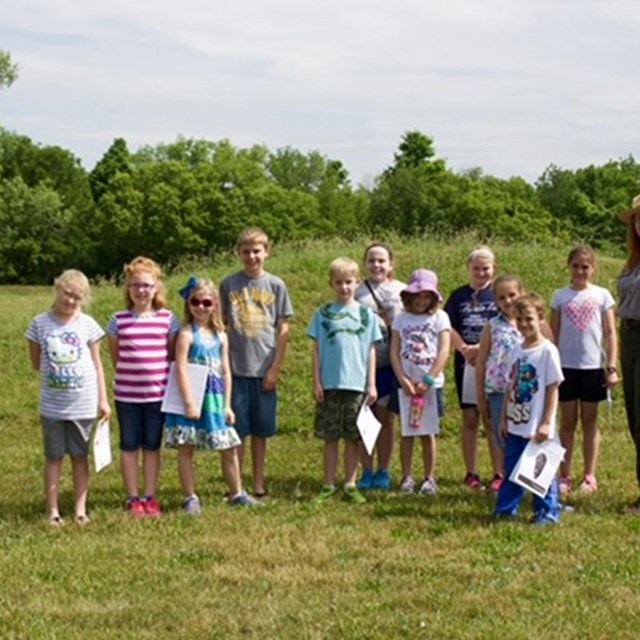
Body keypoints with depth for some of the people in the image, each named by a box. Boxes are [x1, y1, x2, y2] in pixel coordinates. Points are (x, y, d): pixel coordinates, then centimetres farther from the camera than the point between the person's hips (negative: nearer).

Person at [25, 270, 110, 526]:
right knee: (54, 456, 7)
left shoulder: (88, 324, -2)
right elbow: (36, 362, 9)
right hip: (52, 405, 0)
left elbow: (97, 364, 3)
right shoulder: (40, 323, -2)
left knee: (80, 456, 9)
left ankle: (81, 510, 16)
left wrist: (103, 400, 1)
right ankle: (53, 511, 13)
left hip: (83, 405, 0)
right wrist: (54, 372, -2)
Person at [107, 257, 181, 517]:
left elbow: (172, 355, 7)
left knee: (152, 446, 9)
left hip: (158, 393, 0)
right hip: (127, 394, 0)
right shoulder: (118, 321, -1)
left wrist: (156, 373, 1)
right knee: (129, 446, 6)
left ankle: (150, 498, 16)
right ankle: (133, 499, 15)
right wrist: (131, 373, 5)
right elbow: (115, 357, 9)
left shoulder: (167, 319, 0)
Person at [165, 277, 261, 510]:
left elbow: (226, 372, 10)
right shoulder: (187, 334, -9)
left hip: (215, 399, 5)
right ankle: (190, 498, 10)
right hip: (192, 398, -5)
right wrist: (189, 402, -19)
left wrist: (227, 405, 6)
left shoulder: (220, 336, 8)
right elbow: (181, 370, -15)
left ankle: (236, 493, 24)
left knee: (230, 448, 10)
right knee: (186, 449, 1)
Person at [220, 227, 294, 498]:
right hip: (236, 369, 0)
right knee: (236, 430, 1)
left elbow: (283, 329, 2)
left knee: (260, 430, 8)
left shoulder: (276, 285, 2)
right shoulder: (229, 284, 3)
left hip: (264, 370, 0)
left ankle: (259, 483, 17)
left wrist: (276, 368, -4)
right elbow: (222, 325, 6)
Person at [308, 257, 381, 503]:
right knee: (330, 437, 4)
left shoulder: (366, 314, 6)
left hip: (356, 384, 0)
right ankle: (329, 485, 11)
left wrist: (371, 384, 2)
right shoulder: (323, 314, 4)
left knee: (353, 437, 5)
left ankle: (350, 485, 12)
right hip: (329, 384, 0)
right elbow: (316, 350, 5)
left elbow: (371, 351, 7)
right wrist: (316, 383, -1)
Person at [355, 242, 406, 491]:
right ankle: (366, 472, 13)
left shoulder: (401, 291, 4)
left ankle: (383, 471, 16)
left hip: (389, 364, 0)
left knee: (386, 418, 6)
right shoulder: (357, 292, 5)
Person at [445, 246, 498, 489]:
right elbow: (449, 327, 2)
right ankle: (471, 473, 12)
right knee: (470, 418, 6)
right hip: (466, 363, 2)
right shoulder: (459, 295, 8)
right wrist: (464, 349, -14)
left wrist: (482, 349, -17)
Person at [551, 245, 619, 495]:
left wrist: (612, 368, -5)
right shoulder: (560, 296, 4)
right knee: (567, 421, 6)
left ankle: (589, 477, 14)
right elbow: (553, 334, 5)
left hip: (593, 367, -1)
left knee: (590, 421, 8)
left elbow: (610, 334, 1)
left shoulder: (602, 295, 2)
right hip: (566, 366, 1)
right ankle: (564, 476, 10)